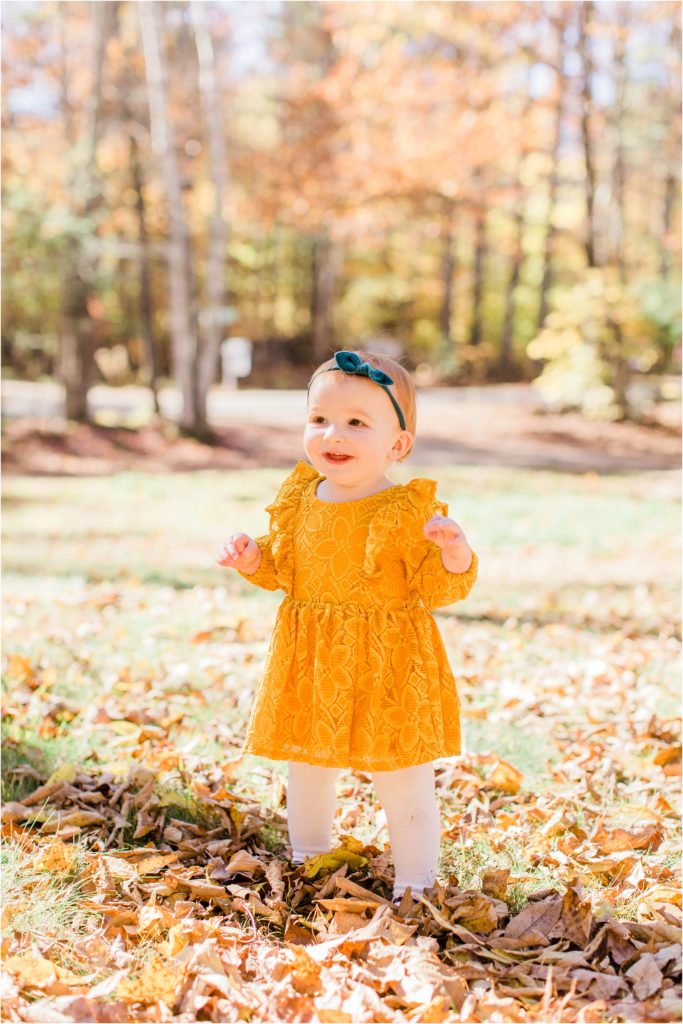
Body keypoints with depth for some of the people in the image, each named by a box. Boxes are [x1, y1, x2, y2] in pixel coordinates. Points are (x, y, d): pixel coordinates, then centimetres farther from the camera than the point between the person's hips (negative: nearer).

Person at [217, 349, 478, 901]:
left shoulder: (411, 511, -16)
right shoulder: (299, 498, 1)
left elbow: (435, 590, -15)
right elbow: (281, 568, 15)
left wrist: (455, 559, -35)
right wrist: (252, 557, -5)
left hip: (388, 667, -5)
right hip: (309, 665, 5)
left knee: (404, 787, 4)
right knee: (306, 774, 21)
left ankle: (415, 886, 21)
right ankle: (308, 862, 42)